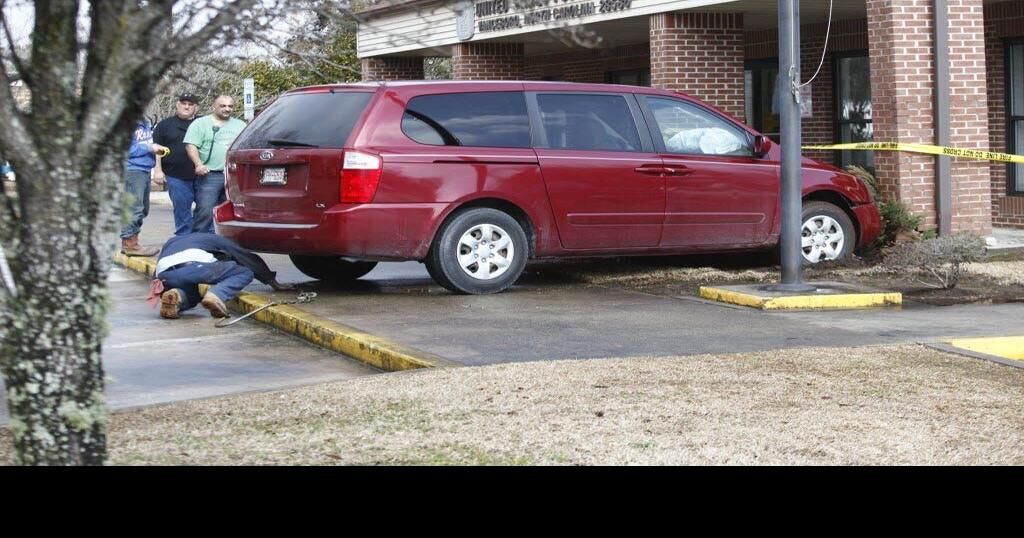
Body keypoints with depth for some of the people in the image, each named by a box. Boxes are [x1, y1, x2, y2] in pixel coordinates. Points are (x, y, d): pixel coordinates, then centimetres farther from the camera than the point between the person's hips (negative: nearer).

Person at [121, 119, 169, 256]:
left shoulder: (145, 123, 13)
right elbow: (125, 149, -19)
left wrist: (157, 148, 4)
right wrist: (149, 148, -16)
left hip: (145, 170, 9)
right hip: (132, 169, -9)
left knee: (143, 209, 13)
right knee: (134, 209, -7)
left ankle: (128, 243, 22)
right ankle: (130, 244, 0)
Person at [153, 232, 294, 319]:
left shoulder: (171, 241, 42)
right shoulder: (215, 239, 34)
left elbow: (155, 278, 37)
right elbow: (250, 259, 36)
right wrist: (274, 283, 43)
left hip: (165, 275, 4)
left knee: (191, 298, 35)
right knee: (245, 273, 14)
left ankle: (177, 298, -3)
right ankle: (216, 296, -15)